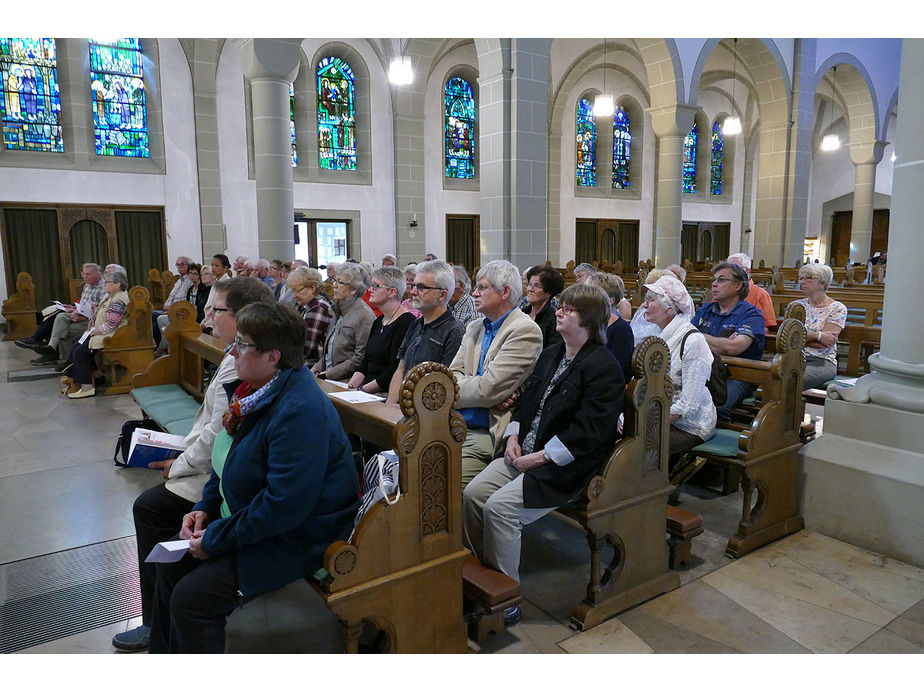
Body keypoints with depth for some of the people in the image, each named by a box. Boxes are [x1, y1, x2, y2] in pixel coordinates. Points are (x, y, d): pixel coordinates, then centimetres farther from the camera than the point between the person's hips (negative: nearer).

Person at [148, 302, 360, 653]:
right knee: (171, 565, 10)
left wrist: (216, 539, -20)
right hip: (244, 517, 10)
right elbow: (228, 457, 17)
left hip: (295, 539, -10)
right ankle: (161, 655, 31)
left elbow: (284, 505, -31)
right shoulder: (258, 388, 2)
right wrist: (205, 507, 4)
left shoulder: (301, 411, -30)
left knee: (190, 598, -14)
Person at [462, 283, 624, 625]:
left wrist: (537, 459, -18)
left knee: (499, 507, -23)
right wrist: (514, 437, 2)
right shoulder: (551, 354, 16)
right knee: (472, 494, -9)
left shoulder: (603, 368, -12)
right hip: (524, 454, 8)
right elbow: (527, 400, 20)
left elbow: (587, 432, -19)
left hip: (564, 466, -8)